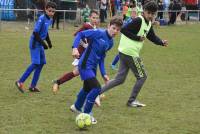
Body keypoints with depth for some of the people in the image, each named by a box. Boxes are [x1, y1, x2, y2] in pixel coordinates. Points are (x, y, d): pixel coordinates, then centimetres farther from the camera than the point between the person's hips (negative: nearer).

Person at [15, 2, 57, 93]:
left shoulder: (50, 20, 6)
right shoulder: (42, 18, -19)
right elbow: (35, 33, -21)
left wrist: (49, 42, 11)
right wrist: (43, 44, -20)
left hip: (40, 44, 9)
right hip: (35, 43, -9)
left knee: (41, 64, 7)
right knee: (35, 63, -15)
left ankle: (33, 86, 12)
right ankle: (20, 82, -7)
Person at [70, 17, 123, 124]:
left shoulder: (110, 43, 7)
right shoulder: (99, 33, -16)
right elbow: (80, 34, -14)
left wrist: (103, 74, 10)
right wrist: (75, 48, -25)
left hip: (93, 67, 9)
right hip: (85, 65, -9)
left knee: (88, 88, 26)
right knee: (97, 88, -17)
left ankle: (77, 107, 53)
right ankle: (86, 114, 0)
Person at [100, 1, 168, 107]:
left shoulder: (148, 24, 13)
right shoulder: (138, 21, -16)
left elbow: (153, 37, 17)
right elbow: (123, 30, -21)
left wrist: (162, 42, -1)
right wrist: (138, 38, -21)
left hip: (124, 52, 9)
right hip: (130, 53, -9)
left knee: (120, 79, 11)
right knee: (142, 76, 3)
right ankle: (131, 101, 12)